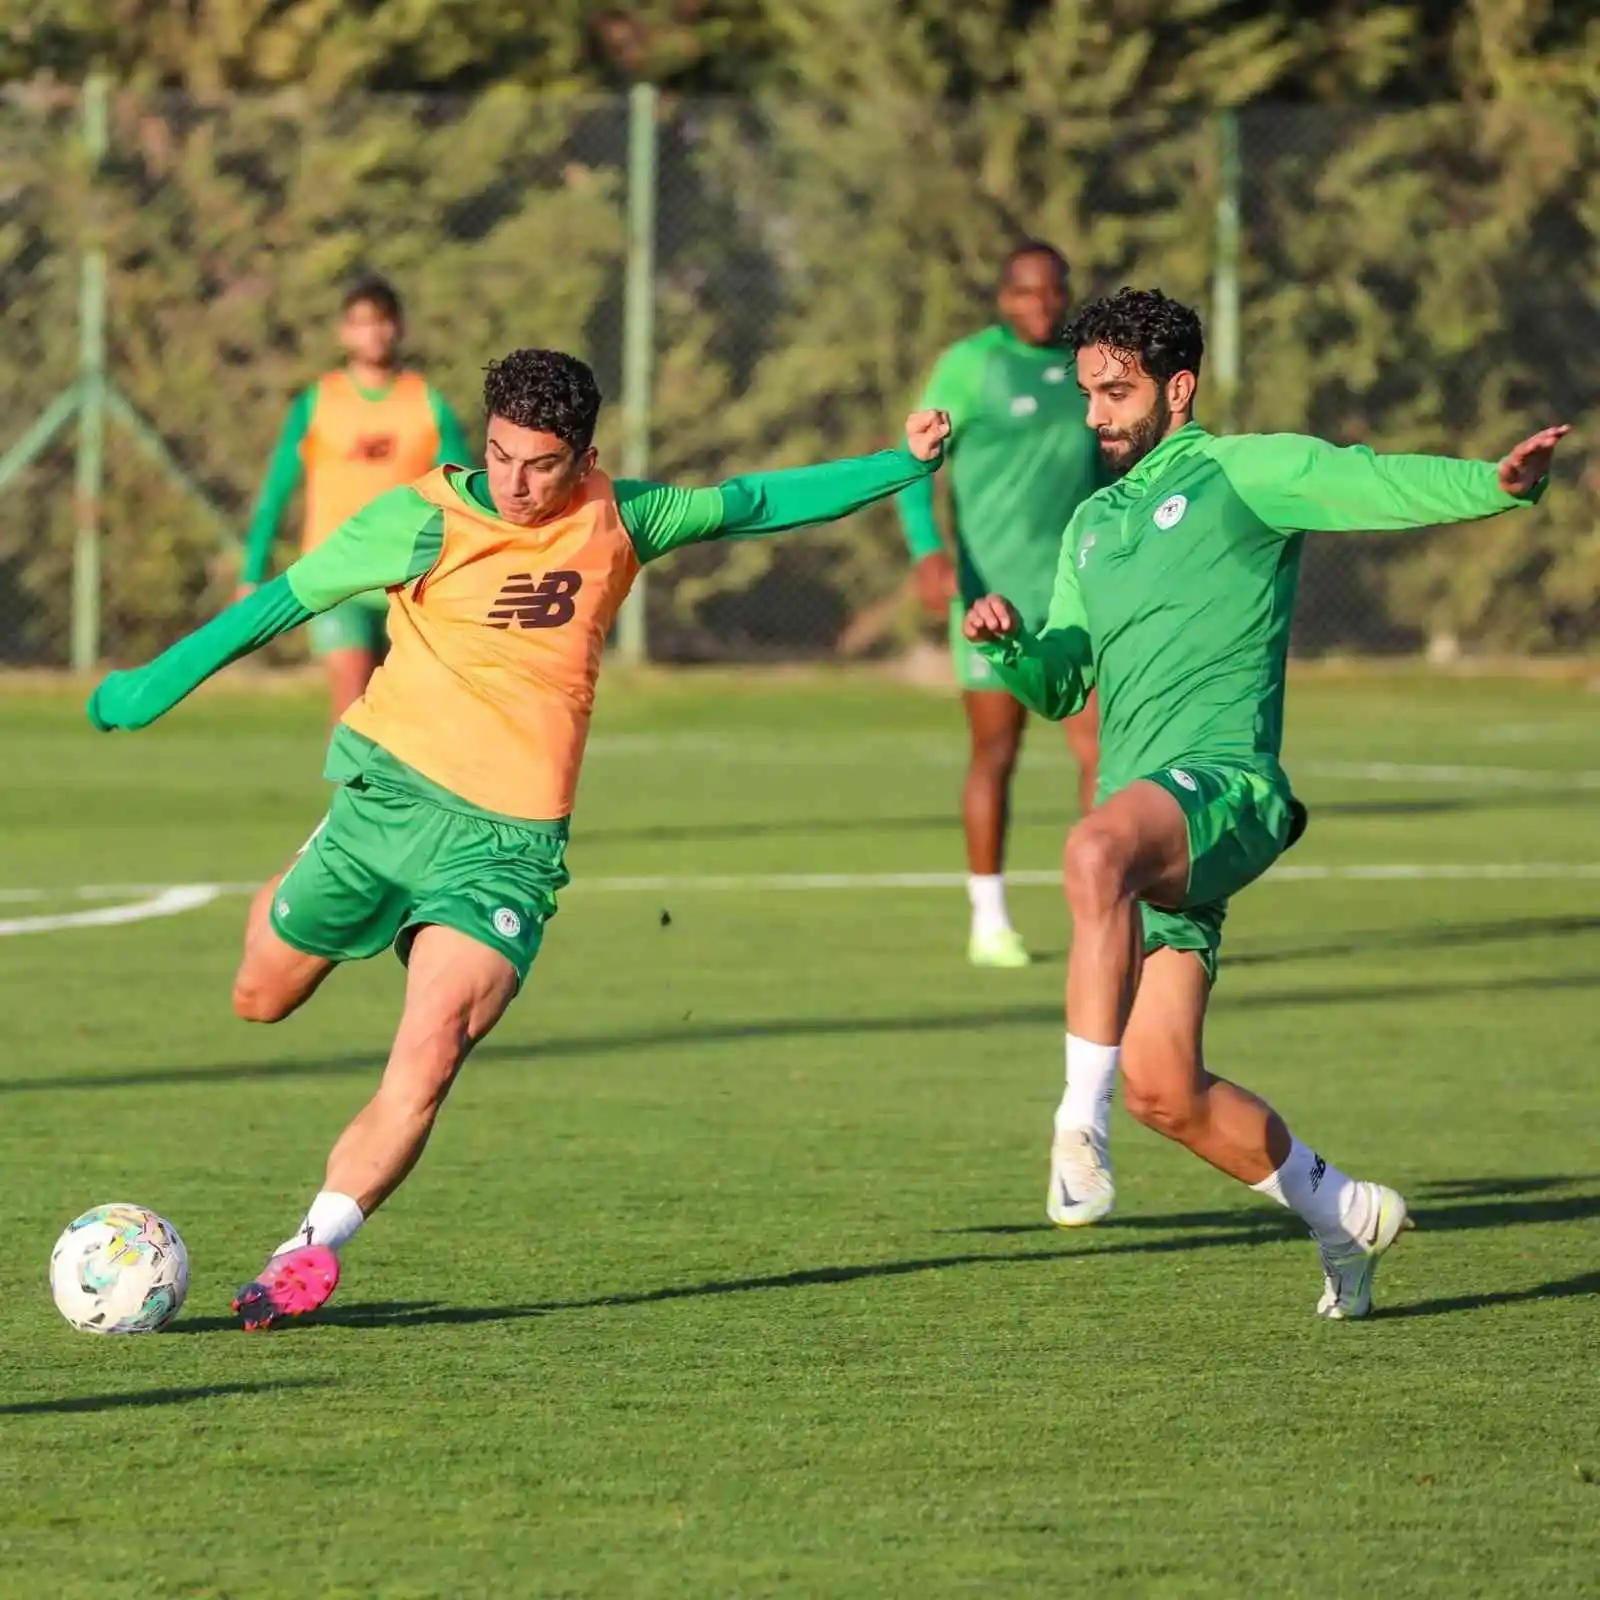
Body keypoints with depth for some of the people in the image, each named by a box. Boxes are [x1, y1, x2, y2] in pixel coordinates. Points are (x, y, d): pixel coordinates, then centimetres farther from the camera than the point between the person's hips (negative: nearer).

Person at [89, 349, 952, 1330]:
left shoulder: (617, 521, 5)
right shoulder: (423, 522, -5)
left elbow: (750, 505, 18)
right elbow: (286, 599, 2)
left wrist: (901, 467, 17)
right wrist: (161, 682, 3)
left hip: (508, 845, 0)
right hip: (394, 797, 0)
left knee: (427, 1063, -17)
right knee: (262, 999, 12)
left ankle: (315, 1248, -14)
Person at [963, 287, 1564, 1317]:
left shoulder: (1245, 471, 3)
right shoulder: (1093, 525, 25)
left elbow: (1383, 486, -12)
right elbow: (1060, 685, 29)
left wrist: (1500, 486, -31)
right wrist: (1009, 644, 6)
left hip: (1222, 782, -8)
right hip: (1145, 818, 8)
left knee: (1097, 848, -41)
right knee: (1163, 1089, 1)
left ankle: (1082, 1120, -39)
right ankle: (1344, 1213, 23)